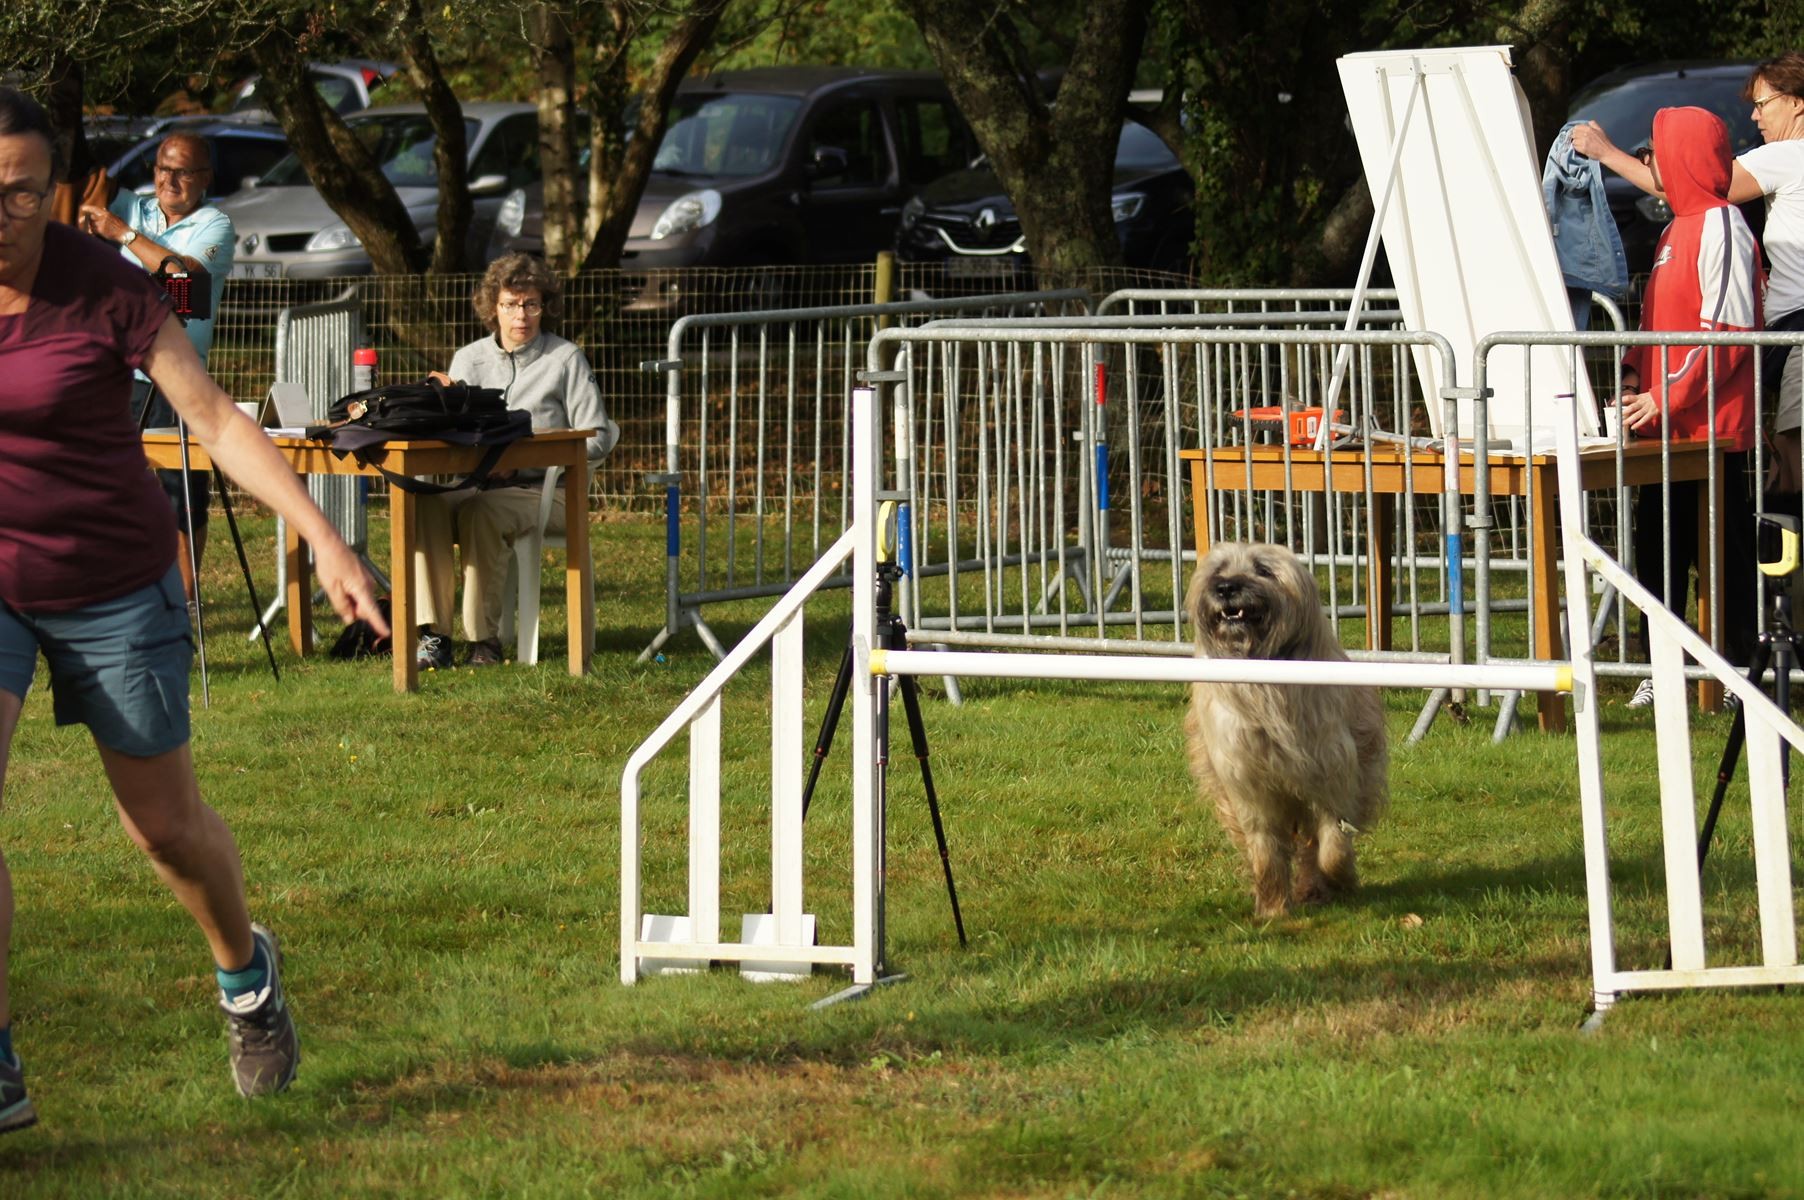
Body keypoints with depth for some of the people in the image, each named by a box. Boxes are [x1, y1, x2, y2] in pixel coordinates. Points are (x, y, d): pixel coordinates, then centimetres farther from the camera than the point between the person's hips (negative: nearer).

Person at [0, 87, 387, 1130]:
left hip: (112, 587, -2)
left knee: (167, 825, 13)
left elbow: (216, 416, -15)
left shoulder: (106, 290, -17)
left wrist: (325, 539, -20)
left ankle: (245, 968, 47)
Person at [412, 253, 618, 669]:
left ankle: (485, 637, -28)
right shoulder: (469, 359, 17)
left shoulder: (565, 359, 6)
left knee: (479, 512, -36)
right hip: (477, 484, 3)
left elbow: (596, 439, -1)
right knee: (426, 505, -30)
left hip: (543, 490, -3)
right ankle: (433, 634, -31)